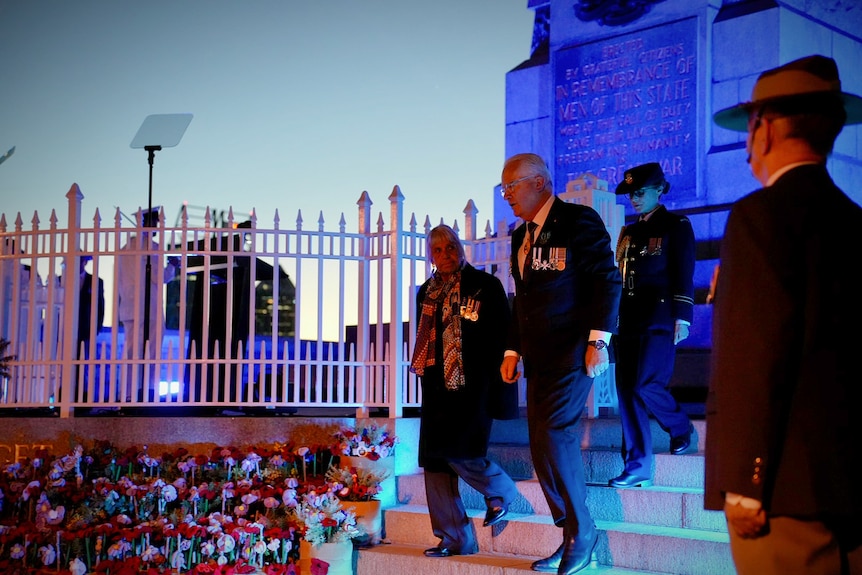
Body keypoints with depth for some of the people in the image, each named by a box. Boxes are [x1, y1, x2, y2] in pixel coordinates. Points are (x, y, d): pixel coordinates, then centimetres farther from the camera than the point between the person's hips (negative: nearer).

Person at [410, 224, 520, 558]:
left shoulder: (485, 286, -1)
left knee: (459, 452, -16)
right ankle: (454, 539, 7)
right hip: (437, 386, 6)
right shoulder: (427, 293, 15)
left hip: (472, 384, -6)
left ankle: (501, 491, 15)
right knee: (434, 457, 0)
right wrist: (423, 372, 15)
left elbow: (500, 336, -4)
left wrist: (497, 381, -12)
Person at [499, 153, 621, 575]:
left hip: (573, 351, -8)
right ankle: (573, 539, 11)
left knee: (554, 433, -16)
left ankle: (581, 532, -2)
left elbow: (608, 281, -11)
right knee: (543, 445, 4)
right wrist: (512, 350, 16)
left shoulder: (579, 220, -6)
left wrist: (599, 341, -18)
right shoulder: (521, 235, 18)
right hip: (539, 356, 8)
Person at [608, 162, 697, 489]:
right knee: (627, 392, 0)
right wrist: (614, 321, 14)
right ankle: (637, 468, 4)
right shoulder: (628, 233, 19)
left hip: (659, 321, -6)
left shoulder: (676, 226, 1)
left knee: (646, 386, -17)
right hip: (629, 323, 7)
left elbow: (684, 274, -7)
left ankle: (683, 431, 12)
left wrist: (682, 317, -15)